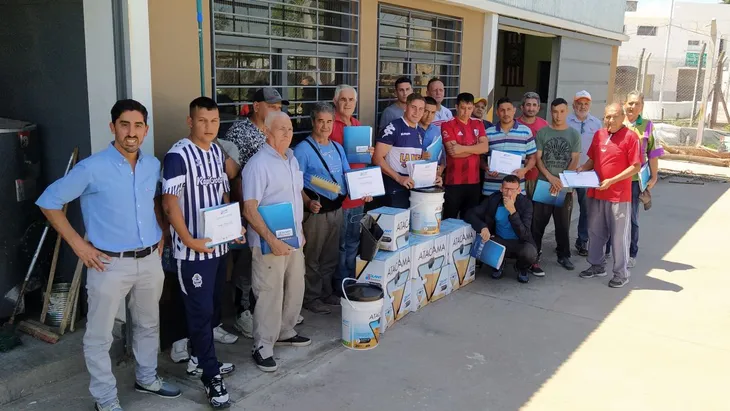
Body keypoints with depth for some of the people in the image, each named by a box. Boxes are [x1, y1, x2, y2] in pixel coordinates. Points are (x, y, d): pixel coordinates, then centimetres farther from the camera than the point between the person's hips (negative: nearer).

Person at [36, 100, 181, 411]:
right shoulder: (92, 168, -15)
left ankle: (147, 378, 41)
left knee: (148, 324, 20)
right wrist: (78, 244, -11)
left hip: (150, 260, 5)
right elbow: (49, 201, -8)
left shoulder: (153, 165, 2)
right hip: (110, 264, -5)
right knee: (99, 336, 6)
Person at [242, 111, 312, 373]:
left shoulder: (292, 159, 10)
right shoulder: (258, 164, -16)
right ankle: (262, 347, 13)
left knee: (295, 289, 18)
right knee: (270, 295, -1)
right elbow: (249, 209, -21)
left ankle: (285, 333, 36)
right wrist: (272, 240, -27)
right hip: (269, 243, -8)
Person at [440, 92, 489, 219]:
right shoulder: (448, 125, -5)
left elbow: (485, 147, -3)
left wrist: (463, 148, -16)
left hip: (474, 181, 5)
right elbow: (453, 152, -16)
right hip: (454, 182, -5)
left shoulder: (478, 124, 11)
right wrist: (475, 148, -6)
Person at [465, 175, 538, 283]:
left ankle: (521, 268, 6)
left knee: (530, 254, -34)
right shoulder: (493, 199, -12)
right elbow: (470, 214, -14)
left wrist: (512, 211, -36)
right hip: (498, 240, 1)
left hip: (519, 242, -1)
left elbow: (523, 234, -25)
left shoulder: (526, 203, -17)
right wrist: (482, 227, -34)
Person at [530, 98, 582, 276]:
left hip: (565, 187, 1)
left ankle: (563, 255, 24)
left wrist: (561, 181, -11)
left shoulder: (574, 134, 6)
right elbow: (537, 158, -1)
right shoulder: (542, 133, 3)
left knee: (563, 223, 9)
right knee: (538, 223, -3)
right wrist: (551, 177, -14)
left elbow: (574, 161, 1)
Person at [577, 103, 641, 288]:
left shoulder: (630, 136, -10)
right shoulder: (599, 135, 8)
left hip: (619, 196, -6)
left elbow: (636, 167, -13)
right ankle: (597, 265, 32)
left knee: (619, 235, 3)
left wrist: (611, 181, -19)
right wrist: (583, 168, -3)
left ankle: (621, 273, 15)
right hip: (595, 192, 6)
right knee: (595, 231, 16)